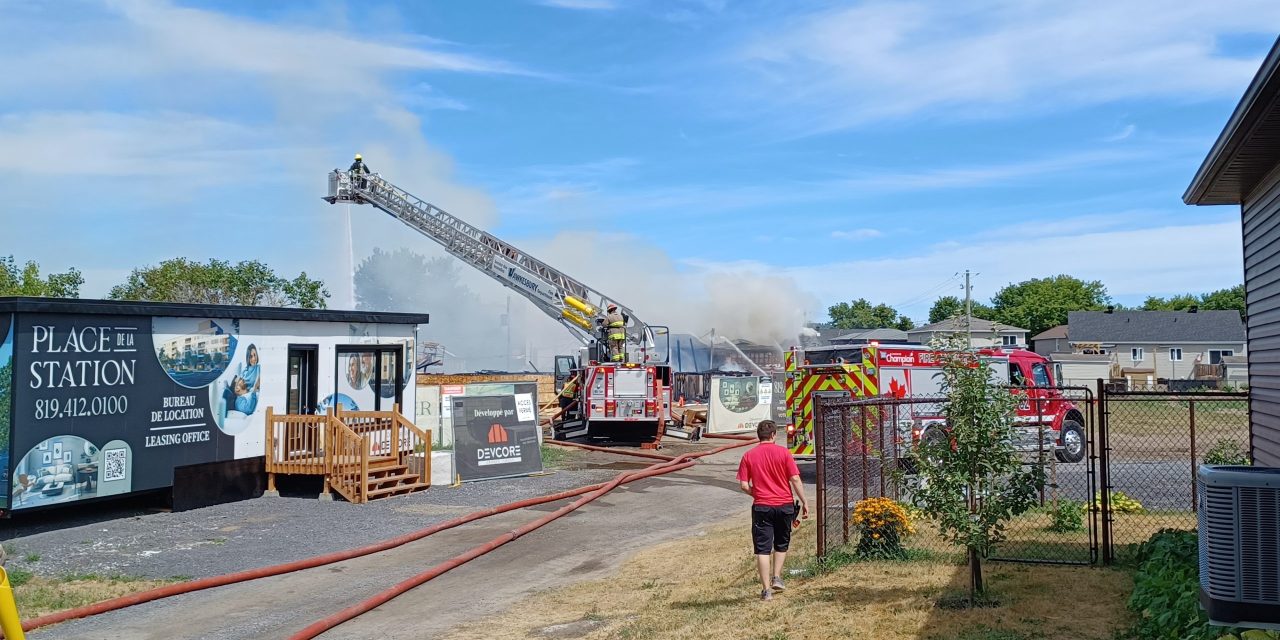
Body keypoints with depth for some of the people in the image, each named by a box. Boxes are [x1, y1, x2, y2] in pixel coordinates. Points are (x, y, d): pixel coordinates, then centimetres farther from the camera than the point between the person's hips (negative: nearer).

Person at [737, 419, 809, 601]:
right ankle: (777, 578, 18)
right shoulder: (783, 452, -3)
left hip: (761, 506, 0)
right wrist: (804, 502, -1)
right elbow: (795, 479, -7)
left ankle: (767, 589, 2)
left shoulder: (749, 456, -1)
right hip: (784, 505, 1)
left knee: (763, 549, 3)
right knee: (781, 544, 23)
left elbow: (744, 485, -3)